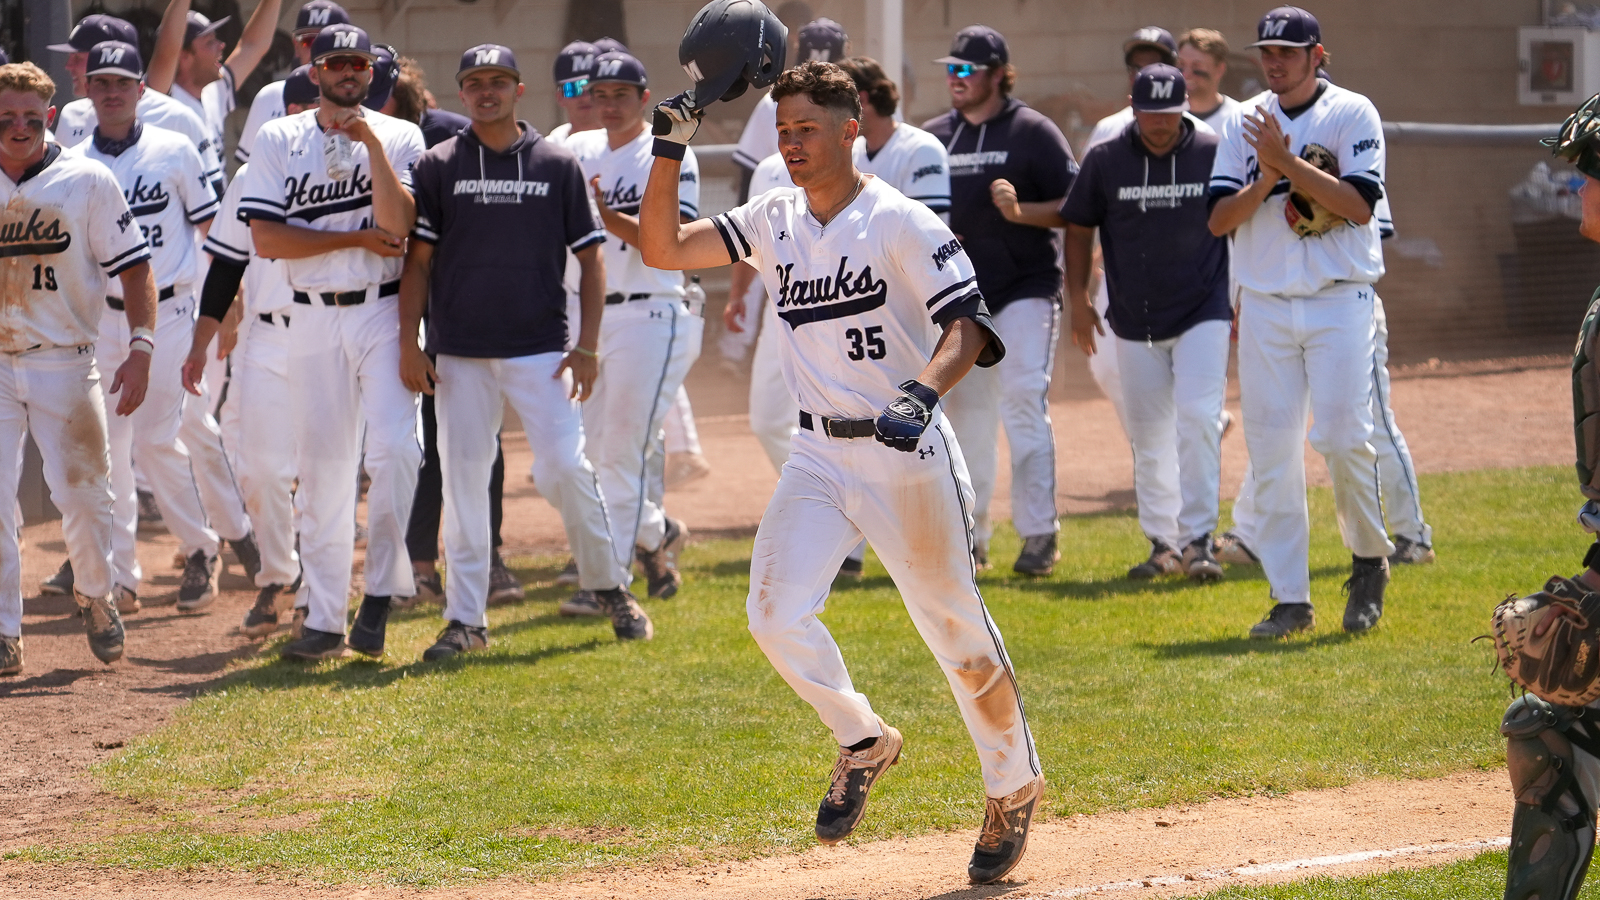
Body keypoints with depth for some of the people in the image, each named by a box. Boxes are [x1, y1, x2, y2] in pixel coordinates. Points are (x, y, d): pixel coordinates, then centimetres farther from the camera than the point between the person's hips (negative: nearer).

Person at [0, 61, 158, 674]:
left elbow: (133, 266, -1)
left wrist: (141, 348, -11)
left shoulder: (88, 181, -2)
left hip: (64, 362, -1)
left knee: (82, 488, 1)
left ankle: (95, 595, 29)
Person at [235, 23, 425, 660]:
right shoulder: (278, 141, 5)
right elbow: (266, 239, -5)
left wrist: (373, 145, -17)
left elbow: (397, 224, -11)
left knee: (394, 446, -19)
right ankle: (324, 620, 7)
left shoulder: (399, 138, 4)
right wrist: (357, 238, -9)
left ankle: (381, 592, -8)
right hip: (314, 320, 1)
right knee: (321, 470, 2)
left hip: (384, 313, -1)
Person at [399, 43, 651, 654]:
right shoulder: (438, 167, 5)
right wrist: (409, 344, -3)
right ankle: (466, 620, 7)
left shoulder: (557, 166, 4)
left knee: (564, 469, -9)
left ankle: (610, 587, 11)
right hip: (461, 354, 1)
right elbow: (419, 260, 5)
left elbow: (590, 258, 5)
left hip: (540, 350, -1)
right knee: (463, 478, 1)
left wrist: (587, 346, -3)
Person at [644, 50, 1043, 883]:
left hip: (906, 458, -5)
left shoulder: (901, 224, -12)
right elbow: (661, 247, 4)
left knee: (958, 634, 3)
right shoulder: (774, 220, 6)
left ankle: (1014, 788, 25)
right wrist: (670, 152, -7)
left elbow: (967, 326, -18)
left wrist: (924, 392, -36)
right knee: (776, 612, -13)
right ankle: (862, 744, 12)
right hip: (818, 460, 5)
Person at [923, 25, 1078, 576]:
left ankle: (1039, 533, -13)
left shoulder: (1033, 132, -4)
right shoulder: (932, 138, 12)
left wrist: (1019, 211, -23)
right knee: (966, 414, 7)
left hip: (1026, 289, -5)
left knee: (1023, 402, -15)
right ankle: (970, 538, 15)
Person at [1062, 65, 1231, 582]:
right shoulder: (1105, 161, -2)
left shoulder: (1215, 155, -4)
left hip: (1203, 314, -2)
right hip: (1134, 322, 2)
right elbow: (1079, 229, 9)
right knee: (1147, 438, 6)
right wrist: (1077, 299, 4)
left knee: (1198, 420, -16)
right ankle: (1162, 544, 17)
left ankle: (1198, 539, -13)